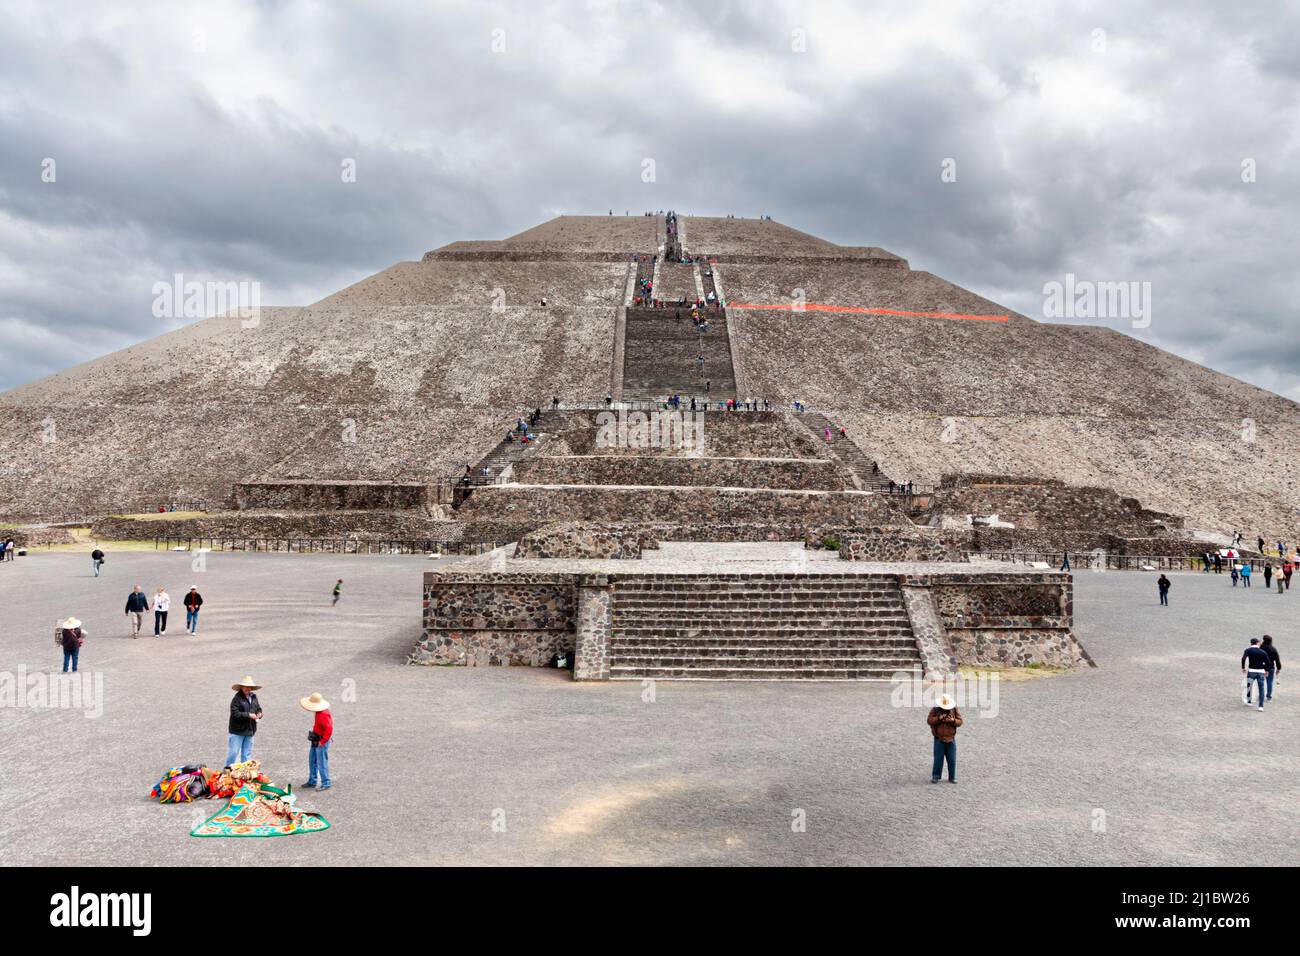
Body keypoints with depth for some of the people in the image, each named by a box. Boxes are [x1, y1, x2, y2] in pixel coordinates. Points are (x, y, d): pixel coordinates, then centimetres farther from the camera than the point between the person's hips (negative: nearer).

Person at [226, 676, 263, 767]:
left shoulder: (253, 697, 8)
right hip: (238, 730, -6)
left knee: (247, 753, 14)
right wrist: (248, 715, -23)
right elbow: (235, 713, -20)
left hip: (250, 730, 7)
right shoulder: (237, 698, -13)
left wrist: (259, 714, -3)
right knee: (233, 752, -3)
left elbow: (258, 708, 19)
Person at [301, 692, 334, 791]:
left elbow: (329, 729, -30)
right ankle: (312, 781, 32)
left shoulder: (323, 714, -26)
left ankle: (325, 784, 5)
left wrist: (322, 741, -23)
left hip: (321, 741, -11)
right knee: (312, 760, 19)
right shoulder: (318, 712, 7)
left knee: (322, 762, -4)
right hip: (315, 740, 11)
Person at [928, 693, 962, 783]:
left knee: (952, 760, 5)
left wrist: (953, 720, -18)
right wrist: (938, 718, -21)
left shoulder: (954, 709, 3)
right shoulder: (935, 709, -3)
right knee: (938, 759, -1)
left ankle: (952, 777, 16)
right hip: (939, 739, -2)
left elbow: (960, 721, 2)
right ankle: (935, 776, 9)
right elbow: (929, 720, -7)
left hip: (951, 739, 2)